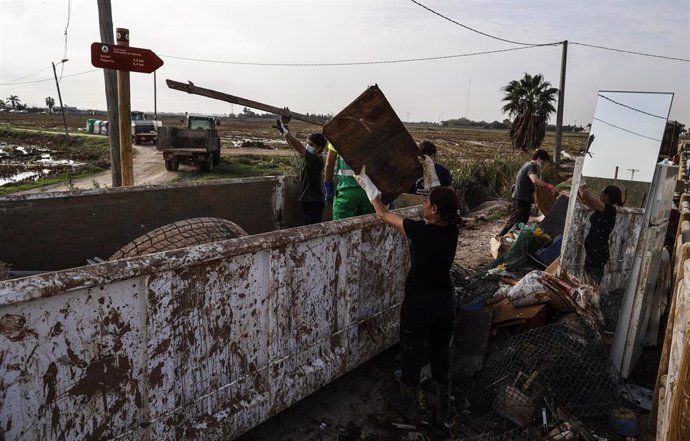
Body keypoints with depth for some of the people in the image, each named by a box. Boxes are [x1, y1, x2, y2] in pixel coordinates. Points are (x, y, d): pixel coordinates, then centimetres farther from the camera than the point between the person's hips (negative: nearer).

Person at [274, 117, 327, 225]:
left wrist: (285, 131, -27)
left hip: (314, 203, -9)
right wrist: (284, 130, 0)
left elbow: (298, 147, -28)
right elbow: (295, 146, 10)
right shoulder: (310, 157, 7)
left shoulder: (317, 160, -20)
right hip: (308, 201, 9)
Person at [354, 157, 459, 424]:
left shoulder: (418, 231, -22)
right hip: (444, 302, 5)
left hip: (418, 304, -5)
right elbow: (442, 199, 12)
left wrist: (367, 184, 5)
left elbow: (383, 214, -8)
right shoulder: (451, 230, -8)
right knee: (441, 356, 19)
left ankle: (409, 412, 26)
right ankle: (443, 411, 34)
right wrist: (430, 172, 18)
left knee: (412, 357, 11)